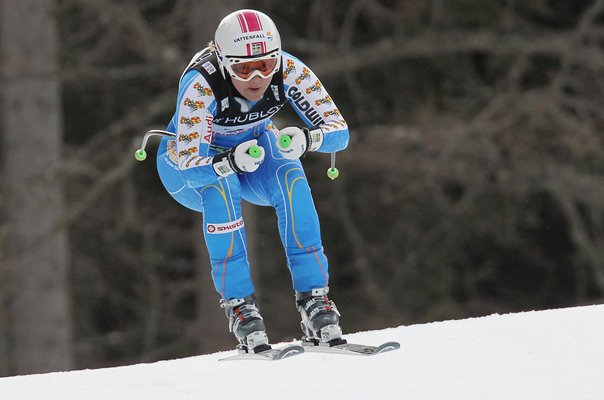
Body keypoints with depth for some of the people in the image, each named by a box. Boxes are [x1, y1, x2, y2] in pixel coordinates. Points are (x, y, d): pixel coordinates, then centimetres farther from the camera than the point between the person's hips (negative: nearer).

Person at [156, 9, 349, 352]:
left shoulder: (289, 71, -29)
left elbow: (339, 130, -28)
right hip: (188, 161, -2)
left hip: (255, 146, 2)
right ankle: (239, 303, -28)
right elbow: (190, 166, -40)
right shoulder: (200, 85, -37)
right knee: (219, 186, -35)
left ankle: (314, 296, -25)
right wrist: (232, 162, -58)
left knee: (290, 177, -29)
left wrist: (306, 139, -49)